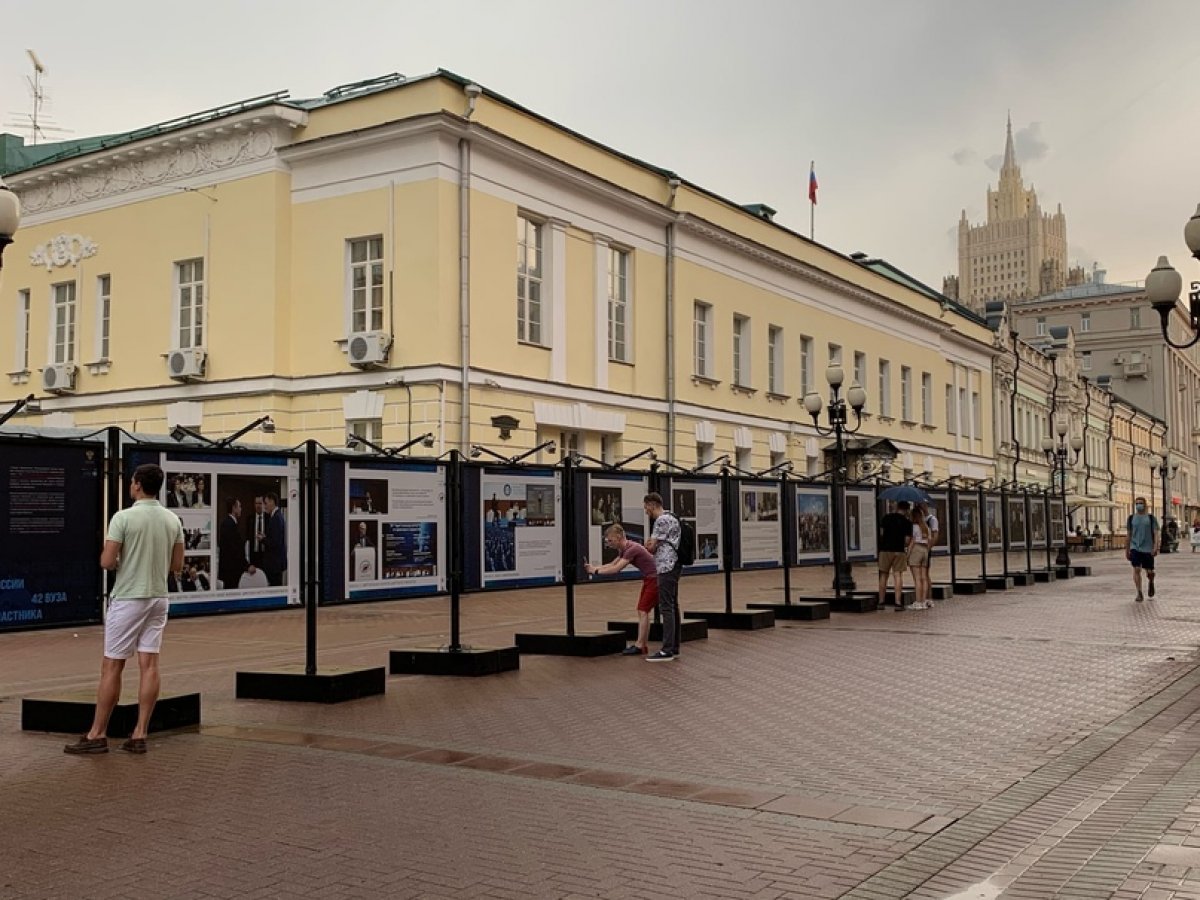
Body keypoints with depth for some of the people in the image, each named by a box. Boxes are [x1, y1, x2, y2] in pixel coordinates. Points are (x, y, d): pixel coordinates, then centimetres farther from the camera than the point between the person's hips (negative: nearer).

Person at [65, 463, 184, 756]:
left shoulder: (124, 517, -13)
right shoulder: (173, 520, 5)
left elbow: (107, 562, -14)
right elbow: (177, 566, 8)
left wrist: (120, 557, 8)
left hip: (128, 599, -5)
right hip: (158, 598, 5)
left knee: (111, 667, 1)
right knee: (149, 666, 3)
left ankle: (97, 735, 7)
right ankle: (139, 735, 5)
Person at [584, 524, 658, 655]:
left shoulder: (632, 549, -24)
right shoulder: (624, 549, 6)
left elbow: (616, 569, -26)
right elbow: (612, 564, 11)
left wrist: (595, 571, -20)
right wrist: (594, 567, -1)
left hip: (655, 579, -10)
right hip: (648, 580, 10)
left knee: (643, 611, -8)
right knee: (642, 611, 10)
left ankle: (640, 646, -5)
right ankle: (643, 644, 13)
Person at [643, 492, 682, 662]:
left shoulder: (661, 520, -13)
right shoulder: (672, 519, 19)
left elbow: (651, 547, -11)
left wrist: (649, 545, 10)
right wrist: (653, 544, 6)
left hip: (666, 568, -10)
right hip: (673, 567, 10)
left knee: (666, 608, -11)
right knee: (673, 607, 11)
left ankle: (667, 651, -13)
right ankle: (674, 648, 14)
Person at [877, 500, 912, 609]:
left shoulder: (886, 518, 3)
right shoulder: (907, 522, -1)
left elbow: (881, 533, 3)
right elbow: (907, 540, -4)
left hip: (885, 549, 1)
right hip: (899, 551, -1)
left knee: (883, 576, 9)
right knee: (898, 576, 1)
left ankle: (881, 601, 12)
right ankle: (898, 602, -5)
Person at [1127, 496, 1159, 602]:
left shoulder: (1151, 518, 3)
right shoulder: (1131, 518, 8)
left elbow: (1156, 534, -2)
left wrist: (1156, 547, -15)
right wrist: (1127, 550, 14)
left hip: (1148, 549, -1)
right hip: (1135, 548, 1)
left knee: (1149, 572, 7)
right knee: (1136, 570, -11)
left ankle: (1151, 582, 42)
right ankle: (1139, 594, -6)